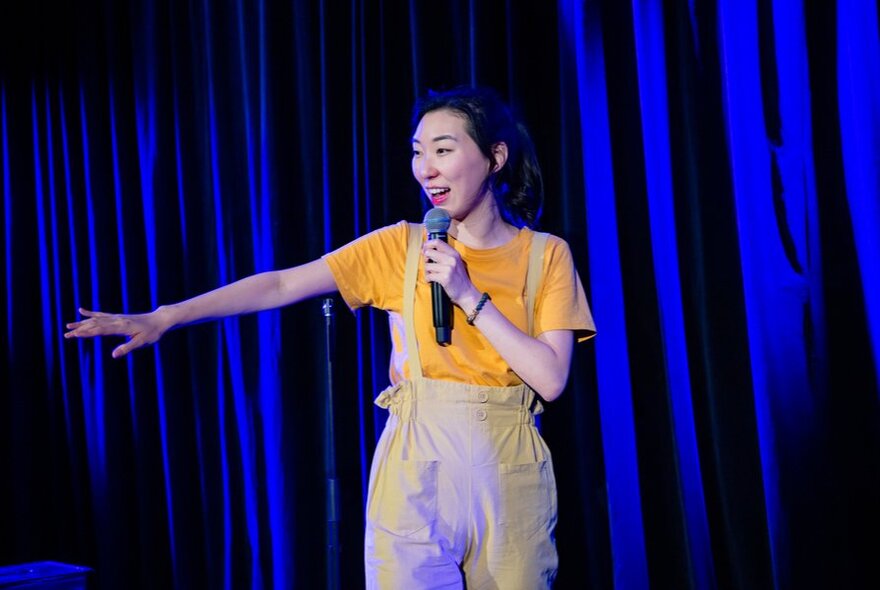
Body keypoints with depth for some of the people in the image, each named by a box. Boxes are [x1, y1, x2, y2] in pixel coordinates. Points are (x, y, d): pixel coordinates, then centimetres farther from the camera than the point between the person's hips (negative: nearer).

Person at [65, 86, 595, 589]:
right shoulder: (401, 247, 2)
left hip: (511, 471, 0)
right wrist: (164, 318, -13)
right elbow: (280, 286, -5)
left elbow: (551, 379, -8)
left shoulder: (546, 256, 1)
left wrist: (469, 296, -12)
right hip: (416, 465, 0)